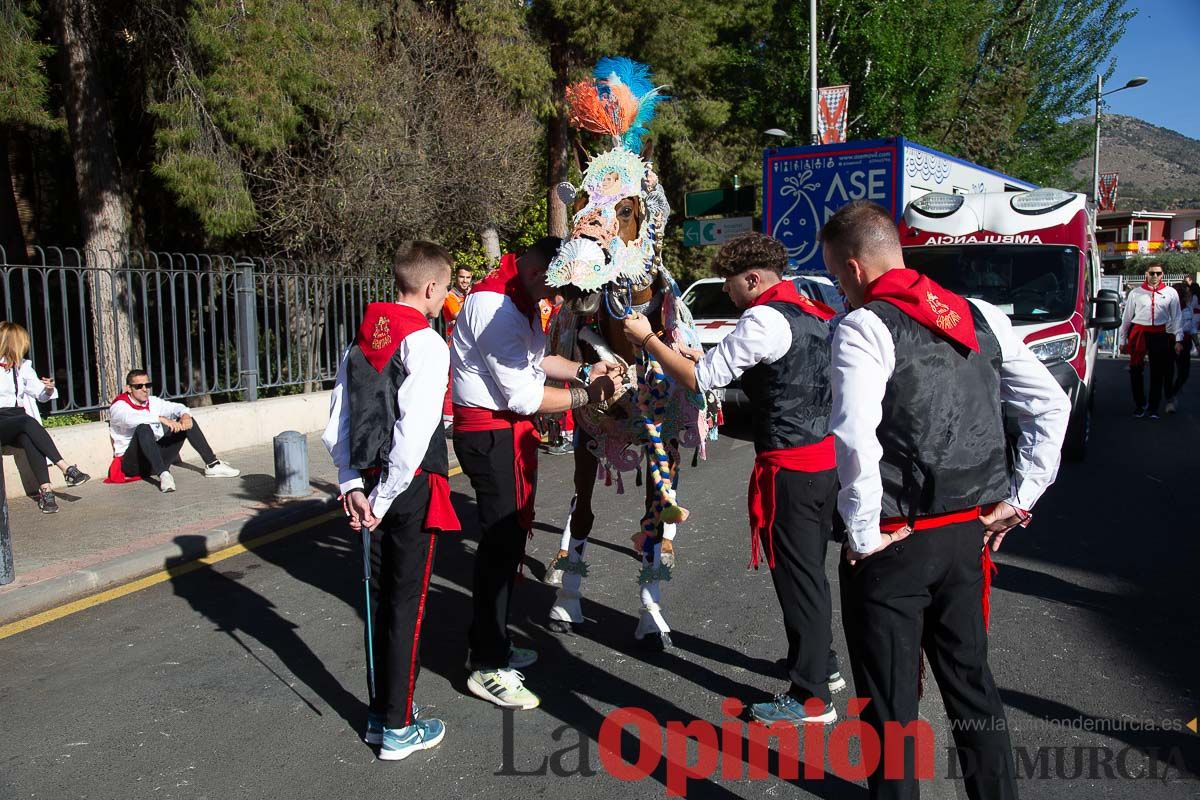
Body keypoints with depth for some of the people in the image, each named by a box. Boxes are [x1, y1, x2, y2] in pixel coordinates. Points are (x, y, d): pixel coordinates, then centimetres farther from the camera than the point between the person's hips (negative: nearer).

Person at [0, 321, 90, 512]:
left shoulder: (22, 366, 19)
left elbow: (41, 394, 18)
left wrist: (48, 389, -5)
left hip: (19, 422, 3)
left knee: (28, 438, -31)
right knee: (28, 422, -34)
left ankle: (45, 490, -44)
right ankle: (66, 469, -40)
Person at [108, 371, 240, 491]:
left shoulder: (153, 402, 12)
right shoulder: (118, 407, -8)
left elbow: (176, 407, 5)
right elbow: (131, 419, -30)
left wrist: (185, 415, -20)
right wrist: (162, 419, -40)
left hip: (157, 458, 6)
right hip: (131, 463, -6)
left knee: (187, 422, -2)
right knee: (143, 428, -34)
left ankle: (212, 465, -7)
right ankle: (163, 474, -47)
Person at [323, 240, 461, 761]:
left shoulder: (363, 340, 9)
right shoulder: (427, 344, -13)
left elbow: (336, 424, 7)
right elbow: (414, 434, -21)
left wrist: (352, 484, 4)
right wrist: (384, 500, -14)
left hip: (371, 482, 7)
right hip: (412, 486, -7)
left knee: (382, 600, 16)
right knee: (408, 605, 3)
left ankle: (380, 714, 28)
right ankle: (398, 729, 14)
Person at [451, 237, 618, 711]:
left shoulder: (519, 300, 12)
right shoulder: (494, 306, -21)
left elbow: (536, 360, 23)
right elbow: (524, 396, -22)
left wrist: (585, 370, 9)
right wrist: (586, 395, -13)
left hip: (508, 432, 11)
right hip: (492, 435, -11)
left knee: (507, 539, 17)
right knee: (501, 545, -6)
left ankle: (490, 646, 31)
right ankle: (488, 669, 5)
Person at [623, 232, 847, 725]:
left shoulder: (763, 319, -16)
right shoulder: (813, 313, 12)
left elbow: (700, 379, -14)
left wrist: (647, 339, -4)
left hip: (789, 467, -9)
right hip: (825, 458, 9)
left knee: (796, 573, 0)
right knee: (811, 567, 22)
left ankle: (810, 697, 12)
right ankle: (823, 663, 39)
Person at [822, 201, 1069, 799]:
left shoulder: (864, 328, -14)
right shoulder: (981, 317, 7)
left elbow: (854, 438, -28)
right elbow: (1051, 406, 9)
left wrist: (863, 535, -16)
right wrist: (1016, 501, 10)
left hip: (894, 544, -7)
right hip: (969, 536, 7)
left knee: (891, 704, 8)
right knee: (970, 681, 23)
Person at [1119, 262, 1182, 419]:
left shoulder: (1170, 293, 5)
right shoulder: (1136, 292, 4)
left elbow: (1176, 318, 6)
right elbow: (1126, 317, 8)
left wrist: (1178, 340, 0)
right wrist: (1122, 340, 7)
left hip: (1160, 334, 0)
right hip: (1139, 333, 0)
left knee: (1158, 372, 5)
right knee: (1136, 370, 0)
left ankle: (1154, 407, 14)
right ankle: (1139, 404, 16)